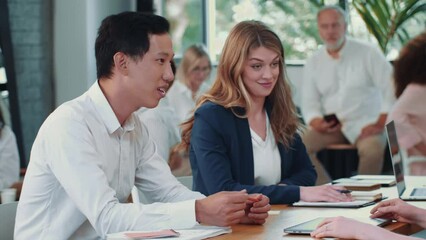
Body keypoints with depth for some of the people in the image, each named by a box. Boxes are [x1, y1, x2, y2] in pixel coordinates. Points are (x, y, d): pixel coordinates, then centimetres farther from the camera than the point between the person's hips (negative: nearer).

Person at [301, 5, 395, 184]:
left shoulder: (368, 54, -3)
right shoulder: (313, 63, 8)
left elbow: (392, 89, -9)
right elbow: (309, 104, 7)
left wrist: (380, 124, -17)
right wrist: (317, 122, -15)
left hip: (365, 124, -3)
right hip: (331, 127, 4)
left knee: (372, 149, -36)